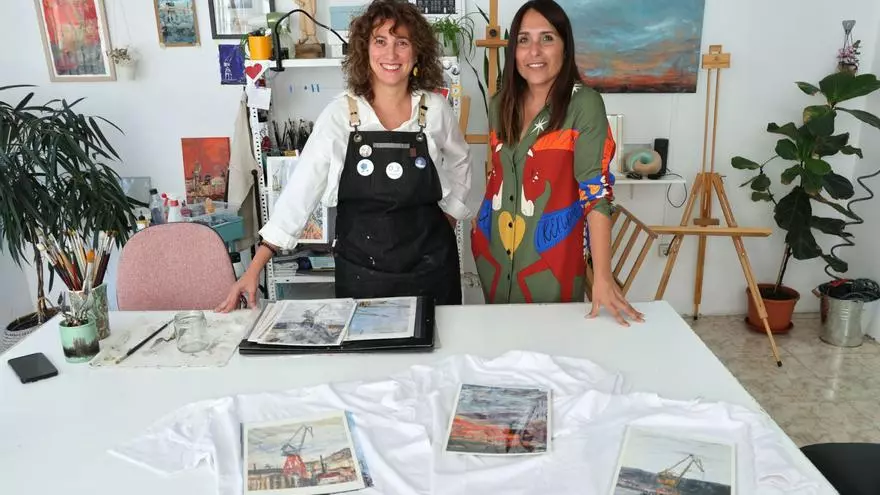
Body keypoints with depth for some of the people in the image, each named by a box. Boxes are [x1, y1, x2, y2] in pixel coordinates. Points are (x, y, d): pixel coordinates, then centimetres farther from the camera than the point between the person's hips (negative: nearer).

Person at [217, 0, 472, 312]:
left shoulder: (436, 109, -5)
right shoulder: (339, 115, -10)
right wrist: (255, 269, -16)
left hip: (430, 268, 1)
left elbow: (460, 164, 13)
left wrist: (446, 223, 6)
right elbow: (300, 191, -12)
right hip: (360, 271, -1)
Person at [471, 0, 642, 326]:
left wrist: (602, 276, -24)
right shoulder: (500, 103, 3)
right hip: (494, 251, 5)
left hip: (551, 254, -5)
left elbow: (596, 190, -19)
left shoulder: (584, 104, -14)